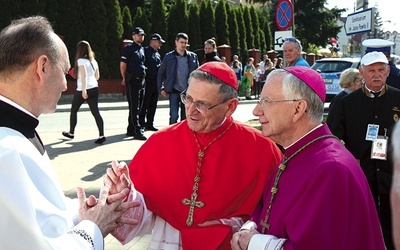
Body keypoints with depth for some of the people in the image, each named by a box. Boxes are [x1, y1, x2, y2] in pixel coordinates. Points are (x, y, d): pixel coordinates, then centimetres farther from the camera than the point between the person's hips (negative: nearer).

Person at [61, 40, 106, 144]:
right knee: (95, 112, -2)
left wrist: (84, 90, -23)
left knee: (73, 110, 15)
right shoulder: (93, 60, 11)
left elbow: (84, 75, -19)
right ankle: (101, 135, -16)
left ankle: (71, 133, 27)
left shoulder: (81, 60, -9)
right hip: (94, 88, 6)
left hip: (82, 90, -6)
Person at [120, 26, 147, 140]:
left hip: (141, 81, 8)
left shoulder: (142, 49, 17)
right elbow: (123, 65, -8)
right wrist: (125, 78, -3)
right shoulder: (128, 48, -7)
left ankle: (131, 129, 22)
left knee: (138, 107, 12)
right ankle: (137, 132, -7)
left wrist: (143, 77, 16)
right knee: (134, 107, -7)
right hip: (132, 81, -8)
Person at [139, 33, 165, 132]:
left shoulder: (157, 54, 19)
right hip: (148, 81, -8)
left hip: (156, 82, 8)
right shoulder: (145, 51, -6)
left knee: (153, 104, 11)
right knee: (145, 104, -5)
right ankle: (141, 124, 1)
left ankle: (150, 124, 19)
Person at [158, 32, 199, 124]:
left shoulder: (193, 56, 5)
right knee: (174, 116, -11)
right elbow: (160, 74, 8)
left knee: (185, 117, 9)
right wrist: (161, 88, 0)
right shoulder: (169, 56, 2)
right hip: (174, 91, -2)